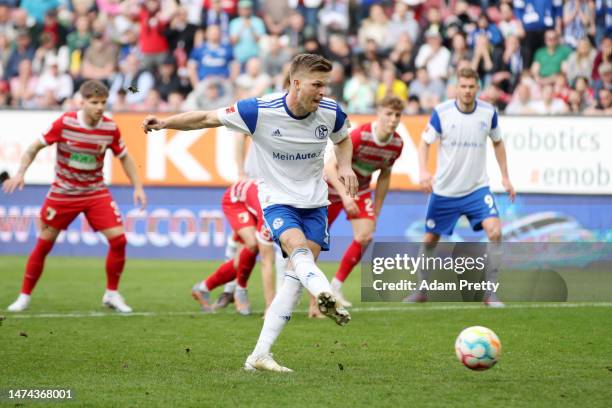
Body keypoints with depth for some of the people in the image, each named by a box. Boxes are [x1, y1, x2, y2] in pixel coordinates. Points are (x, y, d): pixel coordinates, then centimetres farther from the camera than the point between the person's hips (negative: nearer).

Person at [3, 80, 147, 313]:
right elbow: (36, 146, -6)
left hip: (96, 192, 2)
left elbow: (124, 157, 7)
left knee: (118, 239, -12)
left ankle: (111, 294, 6)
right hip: (63, 193, -2)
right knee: (44, 244, 1)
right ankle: (24, 296, 17)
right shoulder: (65, 123, -17)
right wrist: (20, 173, -16)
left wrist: (138, 186, 2)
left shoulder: (110, 128, -9)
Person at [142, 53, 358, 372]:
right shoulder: (260, 111, -16)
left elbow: (343, 139, 18)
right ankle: (326, 297, -63)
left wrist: (345, 166, -3)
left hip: (314, 202, 3)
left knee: (297, 273, -10)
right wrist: (165, 122, -17)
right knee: (298, 246, -32)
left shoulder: (331, 113, -6)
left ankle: (260, 355, -9)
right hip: (277, 199, -3)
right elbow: (207, 119, -6)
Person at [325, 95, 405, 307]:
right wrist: (344, 195, -41)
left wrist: (376, 211, 8)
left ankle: (336, 287, 1)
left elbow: (384, 175, 6)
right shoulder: (359, 135, -30)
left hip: (360, 190, 5)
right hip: (333, 186, -5)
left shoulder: (397, 144, -11)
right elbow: (330, 166, -29)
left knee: (365, 236, -13)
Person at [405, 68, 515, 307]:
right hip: (444, 191, -1)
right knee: (430, 240, 7)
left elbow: (497, 142, 13)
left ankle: (490, 292, -9)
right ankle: (421, 290, 29)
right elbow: (425, 143, -4)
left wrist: (505, 177, 10)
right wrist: (424, 171, -22)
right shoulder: (441, 112, -11)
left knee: (494, 231, -19)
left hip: (477, 188, 1)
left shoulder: (488, 112, -4)